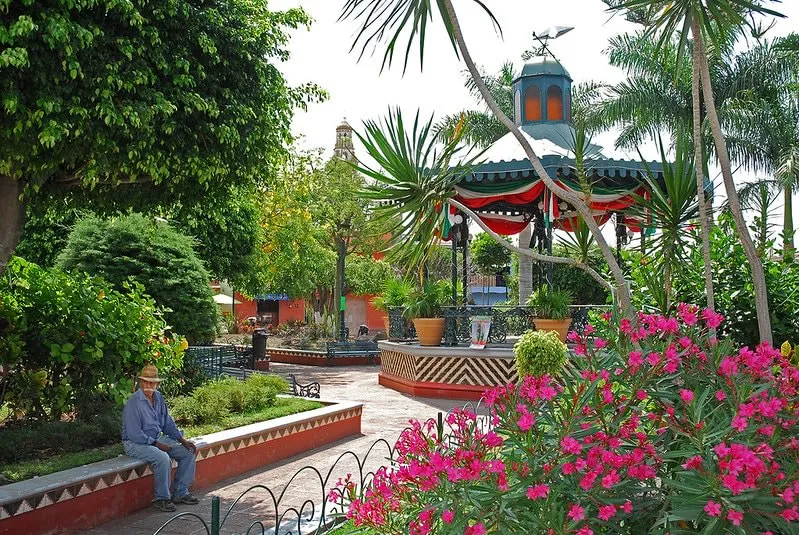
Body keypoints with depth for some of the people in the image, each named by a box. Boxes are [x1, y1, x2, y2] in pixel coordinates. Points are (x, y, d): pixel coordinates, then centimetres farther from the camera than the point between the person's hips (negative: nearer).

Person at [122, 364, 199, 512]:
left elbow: (168, 423, 14)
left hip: (157, 438, 8)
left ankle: (180, 493, 6)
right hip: (136, 443, -8)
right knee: (163, 458, -33)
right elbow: (134, 434, -22)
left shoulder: (158, 397, 6)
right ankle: (162, 498, -15)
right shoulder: (133, 403, -19)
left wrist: (183, 441, 3)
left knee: (188, 452, -2)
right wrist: (157, 444, -20)